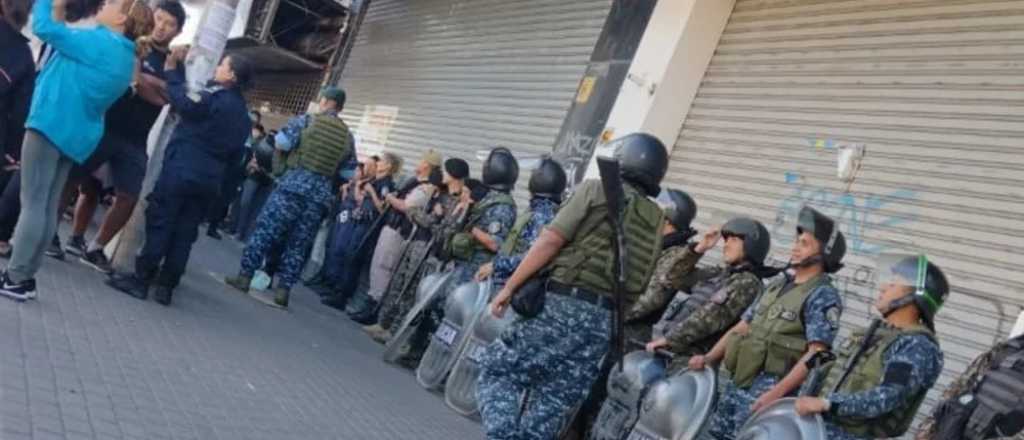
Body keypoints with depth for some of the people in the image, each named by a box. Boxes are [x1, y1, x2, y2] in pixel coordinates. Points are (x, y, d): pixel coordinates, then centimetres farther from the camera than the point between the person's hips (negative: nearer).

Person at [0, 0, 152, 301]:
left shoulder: (99, 43, -12)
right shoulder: (125, 58, 15)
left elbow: (44, 28, -10)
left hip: (51, 125, -9)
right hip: (73, 135, 9)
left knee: (32, 203, -7)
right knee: (47, 207, 9)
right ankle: (26, 276, 13)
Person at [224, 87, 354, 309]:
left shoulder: (307, 121, 1)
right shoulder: (347, 136, 11)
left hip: (294, 183, -3)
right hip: (322, 193, 4)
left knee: (265, 230, 4)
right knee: (298, 244, 7)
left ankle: (244, 277, 6)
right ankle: (282, 291, 7)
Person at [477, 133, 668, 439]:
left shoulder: (597, 189, 0)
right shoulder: (657, 221, 15)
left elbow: (550, 240, -8)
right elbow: (640, 285, 12)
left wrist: (509, 287, -6)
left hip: (563, 306, -5)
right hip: (606, 322, 6)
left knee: (497, 369, 6)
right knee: (554, 407, 11)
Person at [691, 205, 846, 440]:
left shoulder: (823, 296, -7)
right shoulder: (778, 285, 17)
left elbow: (816, 353, -16)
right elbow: (742, 326, 18)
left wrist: (776, 393, -23)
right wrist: (708, 358, 8)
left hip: (771, 386, -7)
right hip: (738, 382, 8)